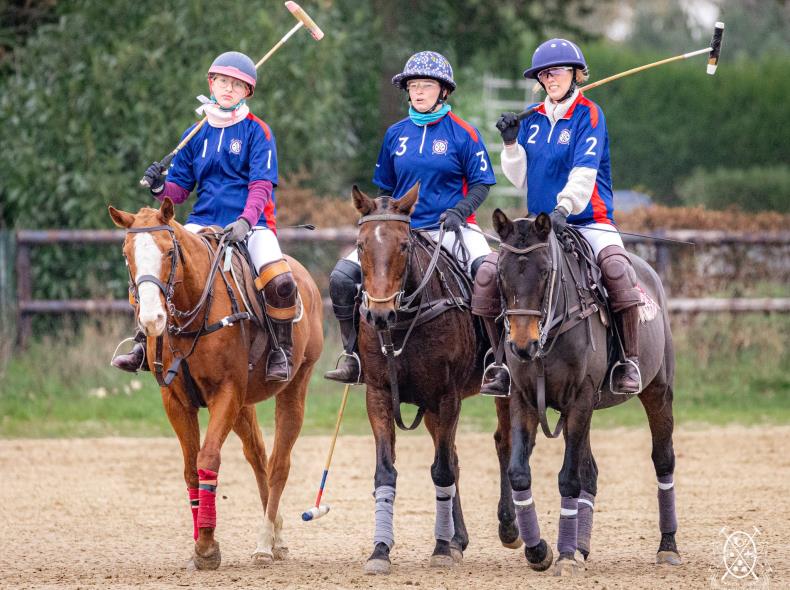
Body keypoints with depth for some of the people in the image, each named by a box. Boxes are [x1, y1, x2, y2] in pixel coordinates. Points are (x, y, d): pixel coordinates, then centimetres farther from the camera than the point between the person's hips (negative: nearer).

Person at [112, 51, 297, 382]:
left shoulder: (257, 132, 2)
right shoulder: (196, 135, 13)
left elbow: (261, 184, -7)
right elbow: (181, 189, 15)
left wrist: (246, 221, -24)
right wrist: (161, 188, -9)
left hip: (250, 223, -3)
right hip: (204, 222, 3)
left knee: (280, 282, -29)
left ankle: (281, 352, -9)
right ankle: (144, 345, -6)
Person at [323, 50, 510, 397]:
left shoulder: (462, 133, -1)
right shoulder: (396, 134, 11)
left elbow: (481, 183, 1)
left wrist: (458, 211, -16)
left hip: (450, 228, -4)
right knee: (342, 277, -12)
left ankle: (503, 368, -26)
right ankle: (354, 358, 1)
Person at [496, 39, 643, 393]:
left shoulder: (588, 115, -4)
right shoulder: (533, 120, 12)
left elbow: (584, 172, -17)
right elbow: (521, 179, 13)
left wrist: (564, 208, -32)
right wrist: (511, 142, -2)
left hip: (589, 221, -5)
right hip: (539, 223, 5)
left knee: (615, 266, -33)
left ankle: (630, 360, -26)